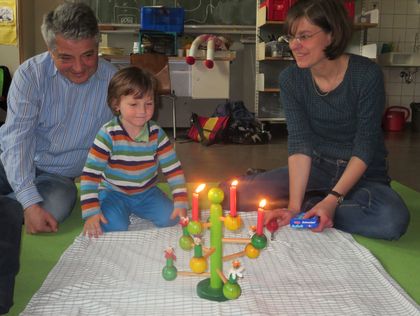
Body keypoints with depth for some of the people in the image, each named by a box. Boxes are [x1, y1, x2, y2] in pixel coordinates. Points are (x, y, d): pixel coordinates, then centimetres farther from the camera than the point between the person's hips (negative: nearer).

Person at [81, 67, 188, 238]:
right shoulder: (108, 135, -18)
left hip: (147, 193, 3)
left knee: (170, 218, -16)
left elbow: (173, 169, -4)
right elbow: (90, 174, -18)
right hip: (114, 193, -3)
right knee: (114, 227, -27)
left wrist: (181, 203, -12)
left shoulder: (156, 133, -8)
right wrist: (91, 212, -24)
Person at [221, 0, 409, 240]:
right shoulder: (291, 78, -10)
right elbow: (300, 142, -16)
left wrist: (332, 200, -26)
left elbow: (365, 146, -17)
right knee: (235, 193, -15)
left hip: (363, 175, -1)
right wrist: (294, 205, -26)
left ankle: (309, 206, -13)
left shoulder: (367, 75, -19)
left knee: (392, 220, -35)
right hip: (316, 168, 1)